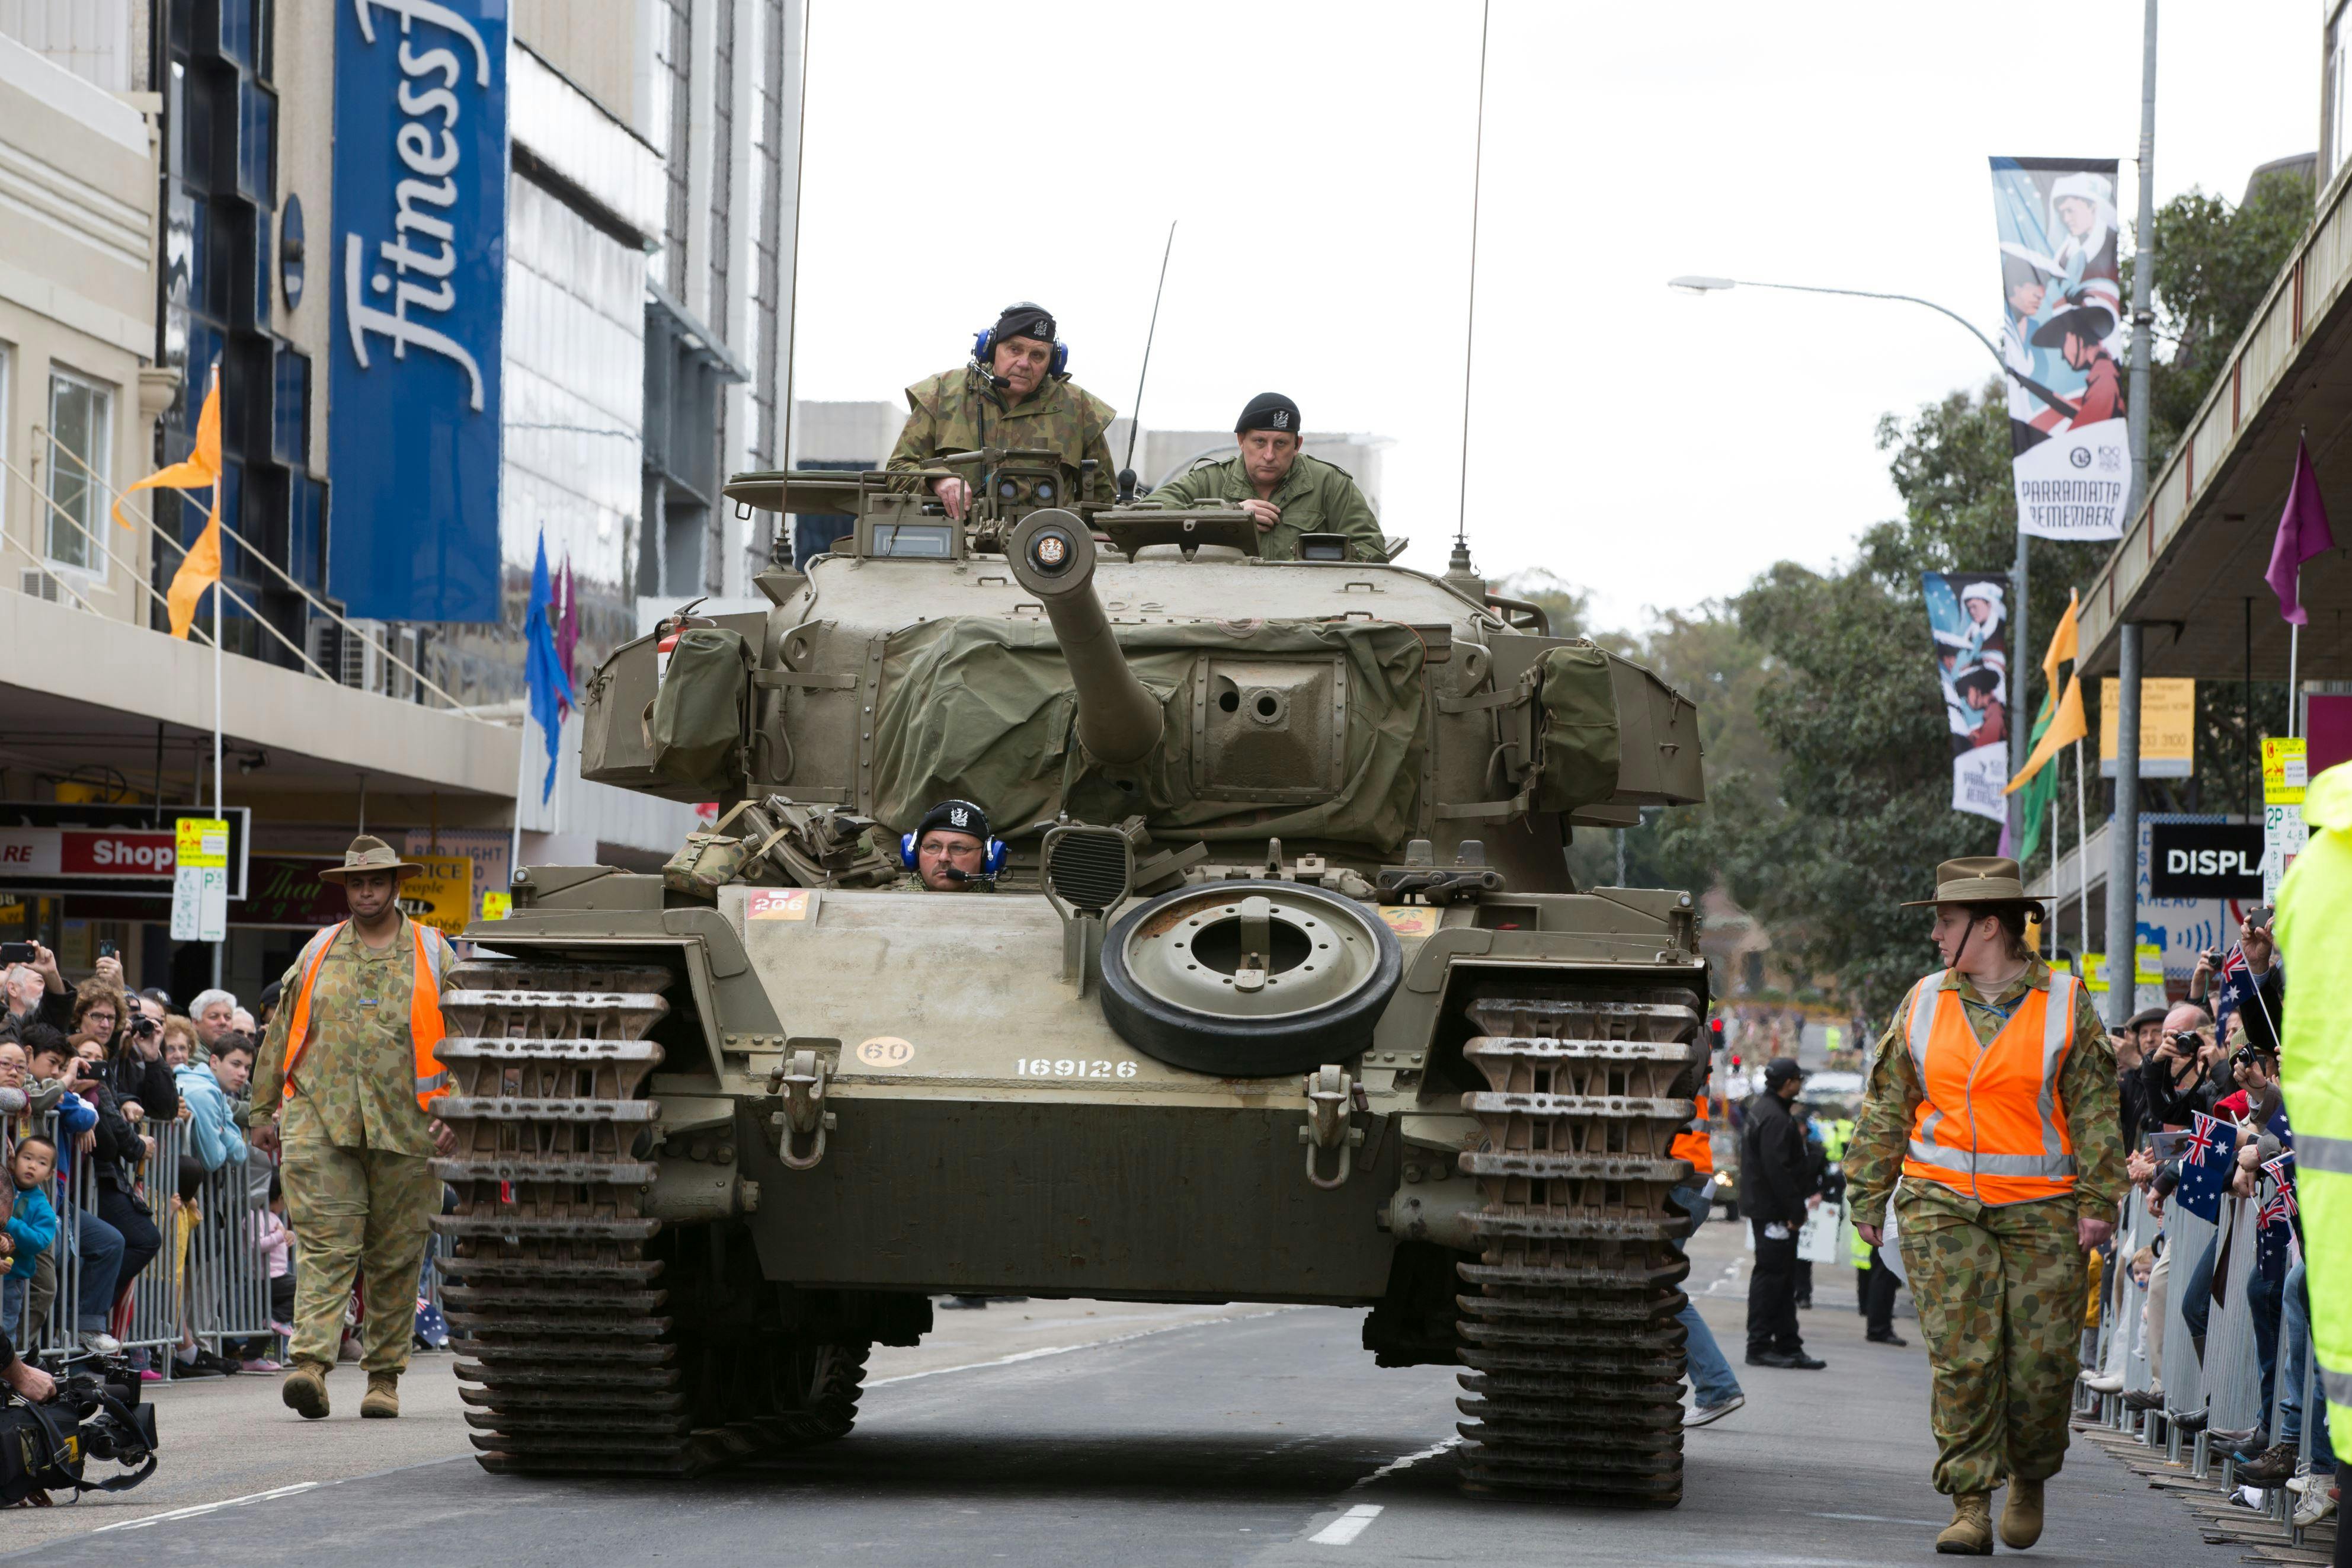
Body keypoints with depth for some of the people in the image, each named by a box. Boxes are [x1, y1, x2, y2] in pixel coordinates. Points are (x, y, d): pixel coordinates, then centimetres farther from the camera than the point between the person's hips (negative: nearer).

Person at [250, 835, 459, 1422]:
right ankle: (311, 1363, -21)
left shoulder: (434, 955, 8)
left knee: (394, 1259, 4)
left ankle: (384, 1377, 13)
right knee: (326, 1246, -12)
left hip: (405, 1129, 0)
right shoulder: (317, 953, 13)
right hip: (319, 1123, 0)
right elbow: (280, 1036, 19)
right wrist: (263, 1110, 16)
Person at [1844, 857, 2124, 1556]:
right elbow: (1884, 1109, 13)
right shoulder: (1924, 1003, 9)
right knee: (1960, 1359, -8)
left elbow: (2097, 1111, 2)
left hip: (2041, 1210, -1)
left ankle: (2029, 1479, 24)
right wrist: (1868, 1198, 9)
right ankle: (1970, 1506, -6)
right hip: (1943, 1207, 1)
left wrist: (2098, 1202, -5)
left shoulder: (2066, 1003, 3)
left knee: (2042, 1361, -2)